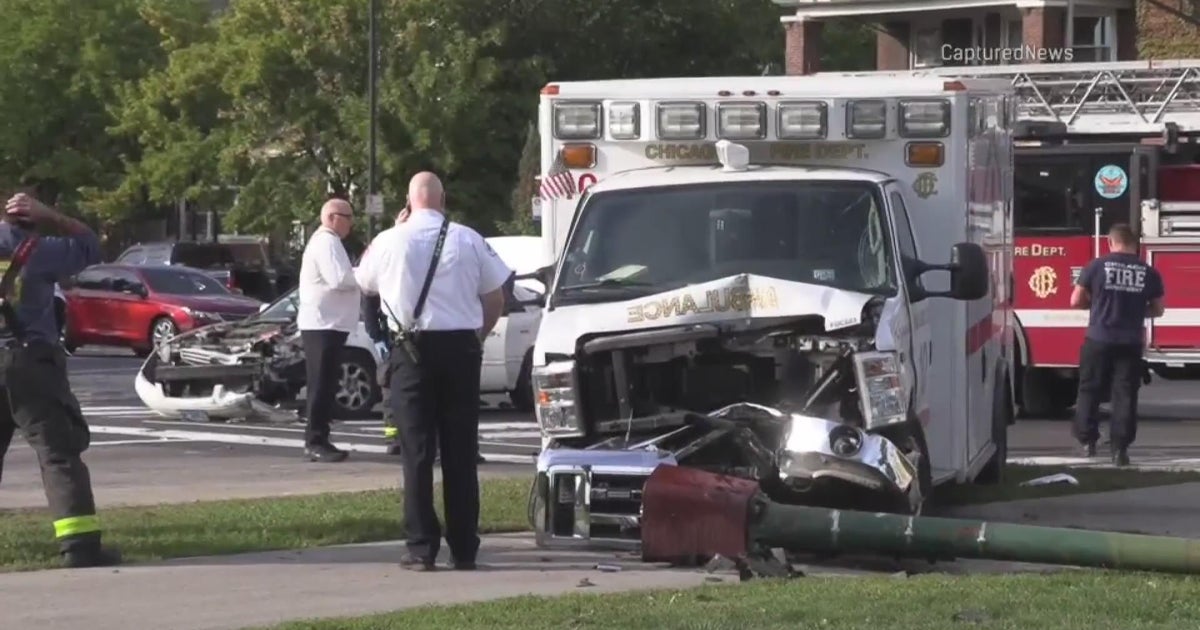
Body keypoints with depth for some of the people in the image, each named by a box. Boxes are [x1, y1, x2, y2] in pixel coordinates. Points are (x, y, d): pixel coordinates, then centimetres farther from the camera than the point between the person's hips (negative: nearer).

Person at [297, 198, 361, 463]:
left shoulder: (325, 241, 22)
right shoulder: (327, 242, -13)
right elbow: (340, 279, -24)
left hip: (326, 323, 11)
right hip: (323, 323, -11)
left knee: (325, 386, 12)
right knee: (322, 385, -10)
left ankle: (318, 441, 15)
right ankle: (316, 442, -9)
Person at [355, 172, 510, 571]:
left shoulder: (390, 241, -2)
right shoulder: (469, 240, -1)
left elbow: (364, 283, 18)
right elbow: (495, 298, 5)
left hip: (413, 348, -1)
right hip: (461, 347, 1)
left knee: (417, 450, 1)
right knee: (461, 452, 6)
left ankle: (422, 547, -3)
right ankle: (464, 550, 7)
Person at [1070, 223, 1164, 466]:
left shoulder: (1097, 266, -4)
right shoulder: (1149, 272, 1)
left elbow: (1076, 301, 0)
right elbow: (1157, 310, 10)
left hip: (1099, 340, -1)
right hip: (1131, 343, 1)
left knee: (1090, 390, 13)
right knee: (1125, 395, 5)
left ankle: (1087, 440, 14)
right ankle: (1120, 448, 2)